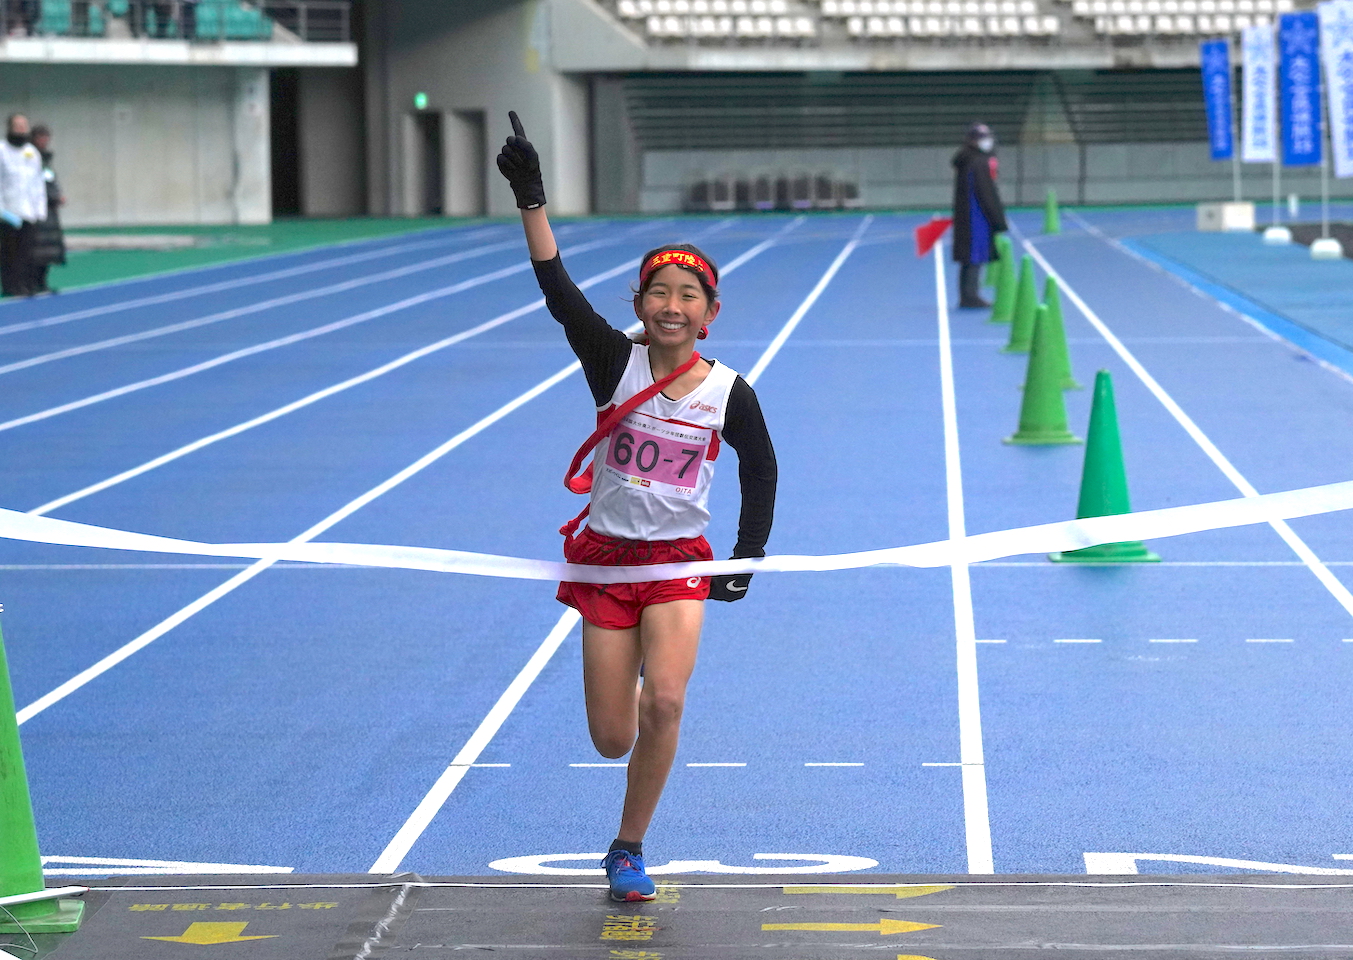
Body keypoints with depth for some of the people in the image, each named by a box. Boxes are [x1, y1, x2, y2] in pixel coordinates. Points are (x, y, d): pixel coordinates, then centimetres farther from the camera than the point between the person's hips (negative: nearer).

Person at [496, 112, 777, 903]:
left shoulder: (729, 393, -6)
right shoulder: (615, 363, -8)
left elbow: (761, 468, 11)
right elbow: (560, 291, -20)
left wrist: (748, 555, 7)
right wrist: (532, 200, -31)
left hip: (679, 563, 0)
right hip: (606, 556, 1)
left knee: (664, 703, -23)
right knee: (613, 740, 1)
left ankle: (629, 849, -3)